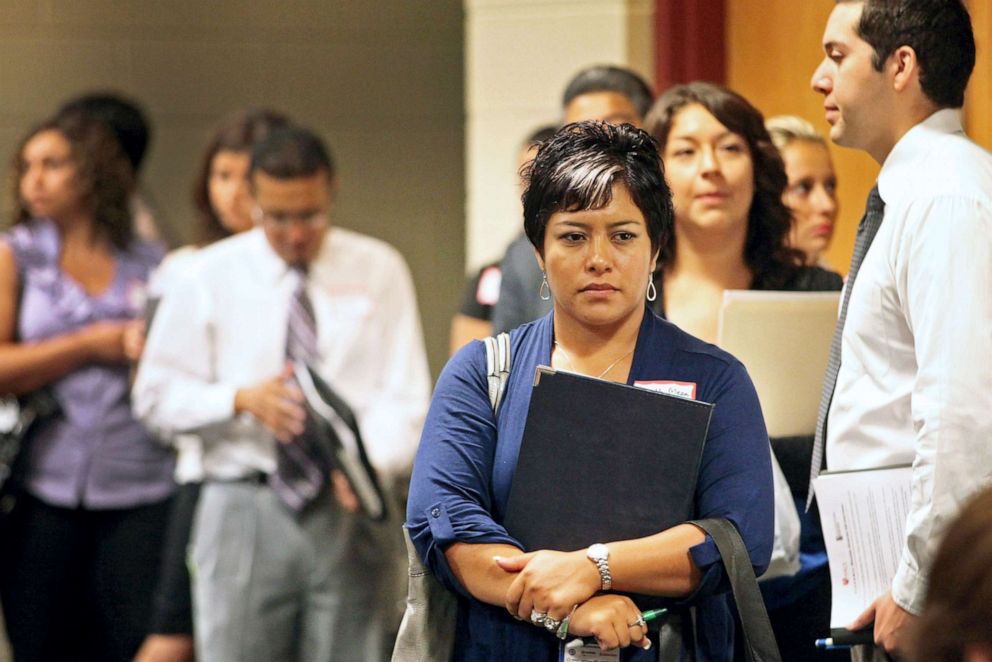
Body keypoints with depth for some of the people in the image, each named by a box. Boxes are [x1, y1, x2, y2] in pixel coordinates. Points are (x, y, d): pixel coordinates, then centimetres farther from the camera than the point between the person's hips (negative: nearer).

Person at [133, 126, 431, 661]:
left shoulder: (379, 271, 7)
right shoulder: (211, 276, 7)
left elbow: (402, 397, 0)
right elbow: (156, 395, 7)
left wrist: (372, 465, -20)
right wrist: (243, 399, -11)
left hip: (351, 507, 0)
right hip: (244, 511, 0)